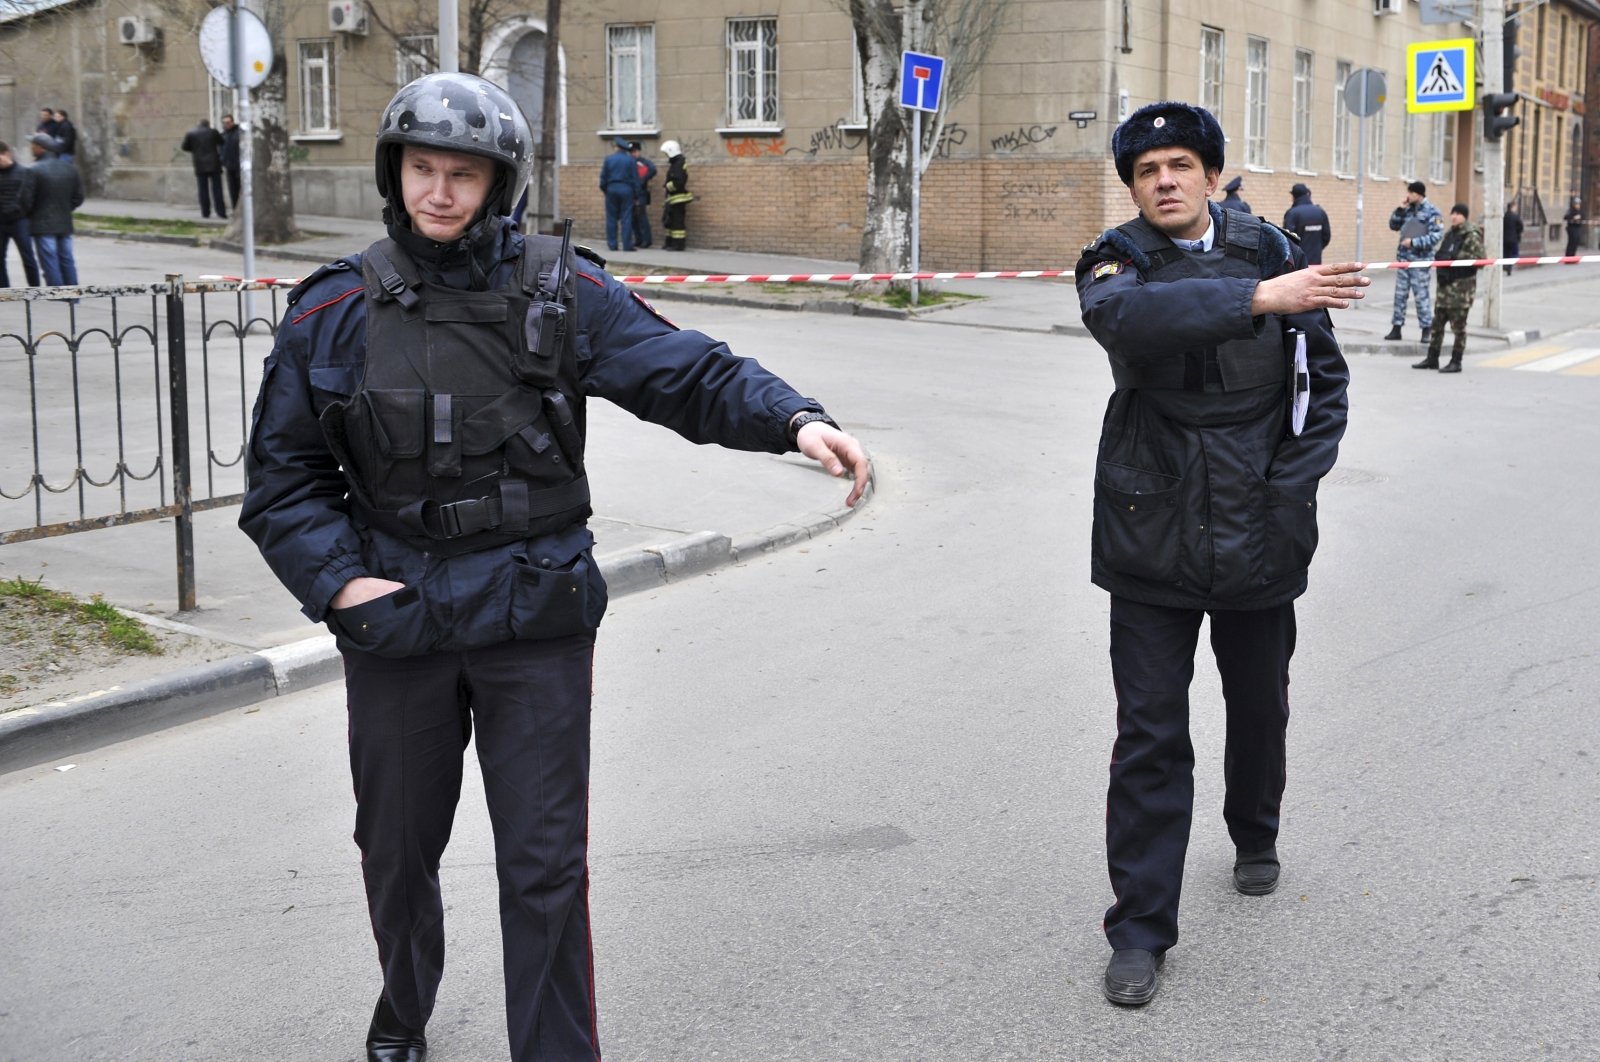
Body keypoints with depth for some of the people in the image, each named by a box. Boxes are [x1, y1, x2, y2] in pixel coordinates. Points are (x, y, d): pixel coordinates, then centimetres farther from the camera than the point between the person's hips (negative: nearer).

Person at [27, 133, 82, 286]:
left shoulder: (35, 171, -13)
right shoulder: (70, 169, 7)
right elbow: (78, 197, 9)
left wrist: (28, 215, 5)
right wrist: (64, 209, 14)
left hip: (42, 224, -6)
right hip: (65, 223, 6)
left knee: (50, 264, -3)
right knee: (67, 262, 11)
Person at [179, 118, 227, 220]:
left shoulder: (190, 134, 0)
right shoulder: (213, 132, -1)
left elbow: (184, 147, 6)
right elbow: (221, 143, 14)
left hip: (200, 166, 1)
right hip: (214, 165, -1)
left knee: (203, 190, 5)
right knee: (217, 189, 1)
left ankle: (205, 212, 2)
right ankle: (221, 212, -5)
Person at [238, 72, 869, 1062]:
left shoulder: (561, 290, -4)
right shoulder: (335, 310, -1)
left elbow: (688, 371, -9)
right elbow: (284, 471, 5)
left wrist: (793, 417, -26)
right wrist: (339, 578, -8)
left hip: (534, 616, -2)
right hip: (396, 614, 2)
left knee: (545, 862, 0)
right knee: (398, 843, 19)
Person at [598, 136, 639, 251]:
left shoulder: (608, 159, 2)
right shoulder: (630, 160, -1)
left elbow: (603, 177, 4)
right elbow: (635, 179, -1)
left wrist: (604, 190, 16)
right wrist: (636, 195, 4)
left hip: (612, 190, 1)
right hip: (626, 190, -1)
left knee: (612, 218, 7)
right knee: (626, 218, -2)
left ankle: (612, 244, 6)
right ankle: (627, 245, -6)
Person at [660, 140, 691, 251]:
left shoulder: (679, 164, -17)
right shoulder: (675, 163, 16)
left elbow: (678, 182, -26)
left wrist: (667, 186, -12)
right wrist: (666, 184, 7)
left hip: (678, 198, -11)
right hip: (673, 198, 11)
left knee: (677, 221, -8)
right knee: (669, 220, 16)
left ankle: (678, 244, -6)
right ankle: (670, 242, 24)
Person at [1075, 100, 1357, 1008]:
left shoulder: (1269, 251, -1)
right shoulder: (1118, 259, -6)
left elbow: (1327, 380, 5)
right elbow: (1124, 316, -31)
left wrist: (1290, 488, -5)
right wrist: (1264, 297, -38)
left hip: (1258, 531, 2)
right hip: (1151, 535, -2)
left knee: (1260, 707, 20)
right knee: (1151, 738, -1)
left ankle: (1256, 835, 48)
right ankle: (1142, 929, 9)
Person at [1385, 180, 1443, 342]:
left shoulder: (1431, 212, -9)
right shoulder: (1408, 209, 9)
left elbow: (1436, 236, -14)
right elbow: (1394, 226, 16)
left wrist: (1414, 242, -18)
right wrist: (1400, 210, 1)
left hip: (1420, 259, -6)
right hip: (1403, 257, 6)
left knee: (1421, 295, -1)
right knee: (1400, 294, 8)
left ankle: (1426, 329, 7)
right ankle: (1396, 328, 14)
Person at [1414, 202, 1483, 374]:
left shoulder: (1472, 235, -9)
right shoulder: (1449, 234, 15)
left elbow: (1479, 258, -16)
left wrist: (1456, 257, -18)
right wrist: (1439, 258, 8)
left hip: (1462, 284, -8)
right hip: (1445, 283, 8)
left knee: (1458, 325, -2)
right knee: (1437, 322, 11)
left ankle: (1456, 362, 4)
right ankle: (1432, 358, 19)